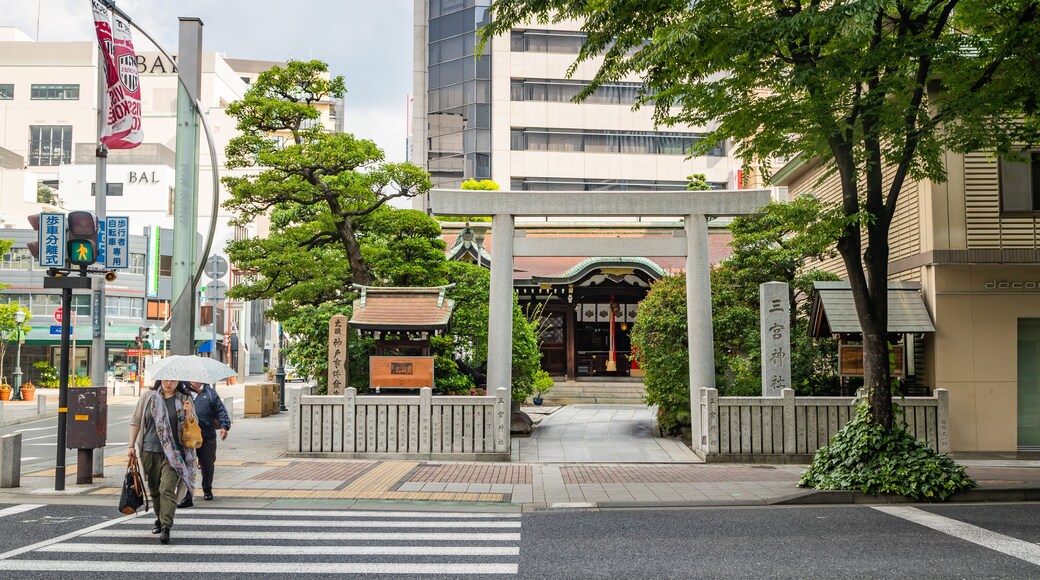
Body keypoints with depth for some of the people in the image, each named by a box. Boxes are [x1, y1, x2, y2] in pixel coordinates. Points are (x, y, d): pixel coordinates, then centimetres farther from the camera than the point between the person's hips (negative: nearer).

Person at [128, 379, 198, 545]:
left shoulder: (184, 400, 3)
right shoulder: (148, 396, 5)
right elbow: (136, 421, 11)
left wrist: (189, 413, -15)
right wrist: (132, 446, 7)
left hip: (172, 452, -3)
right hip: (150, 451, 3)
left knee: (167, 489, -14)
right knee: (154, 489, 14)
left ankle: (166, 527, -16)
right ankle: (159, 519, 33)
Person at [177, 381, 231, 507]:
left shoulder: (210, 392, 5)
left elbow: (221, 410, 3)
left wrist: (224, 426, -9)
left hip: (207, 436, 1)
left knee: (207, 465, 13)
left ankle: (207, 490, 35)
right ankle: (187, 496, 2)